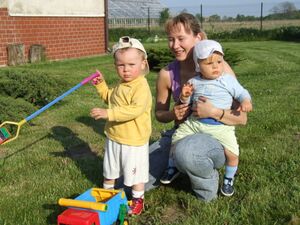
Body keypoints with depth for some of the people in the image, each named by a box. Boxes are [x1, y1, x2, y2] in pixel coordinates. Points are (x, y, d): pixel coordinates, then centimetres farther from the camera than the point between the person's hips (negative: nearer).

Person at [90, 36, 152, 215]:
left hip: (134, 141, -9)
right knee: (110, 169, 26)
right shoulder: (120, 86, 5)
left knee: (135, 172, 9)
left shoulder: (141, 86, -24)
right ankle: (107, 193, 48)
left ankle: (138, 199, 30)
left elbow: (136, 109, -38)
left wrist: (109, 113, -40)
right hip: (114, 138, 9)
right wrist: (102, 85, 11)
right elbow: (111, 98, 26)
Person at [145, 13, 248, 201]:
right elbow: (159, 113, 10)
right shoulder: (167, 74, -6)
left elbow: (242, 118, -13)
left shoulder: (219, 68, -15)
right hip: (180, 136, 5)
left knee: (185, 151, -41)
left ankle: (208, 185, -7)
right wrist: (172, 114, -14)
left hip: (215, 138, -4)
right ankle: (177, 165, 18)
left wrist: (213, 112, -31)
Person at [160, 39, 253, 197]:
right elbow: (187, 102, 11)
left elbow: (241, 93, 1)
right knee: (176, 138, 4)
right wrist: (184, 97, -11)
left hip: (220, 126, -2)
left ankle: (229, 178, 17)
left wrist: (245, 101, -20)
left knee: (232, 152, -13)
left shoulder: (228, 80, -5)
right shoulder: (194, 82, 2)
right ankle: (172, 166, 32)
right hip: (195, 122, 3)